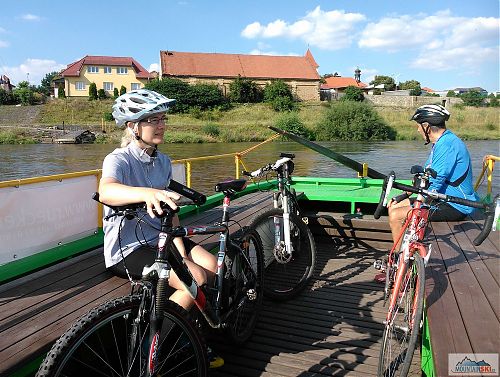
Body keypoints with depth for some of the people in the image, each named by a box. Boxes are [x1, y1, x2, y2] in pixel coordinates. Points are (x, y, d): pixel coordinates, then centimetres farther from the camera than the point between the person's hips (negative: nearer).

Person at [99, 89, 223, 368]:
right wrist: (148, 193, -60)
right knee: (196, 279, -23)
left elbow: (169, 210, 5)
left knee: (214, 268, -8)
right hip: (127, 248, -7)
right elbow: (106, 191, -41)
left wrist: (181, 251, -6)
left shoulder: (163, 161, 5)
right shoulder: (119, 160, -16)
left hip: (159, 239, 7)